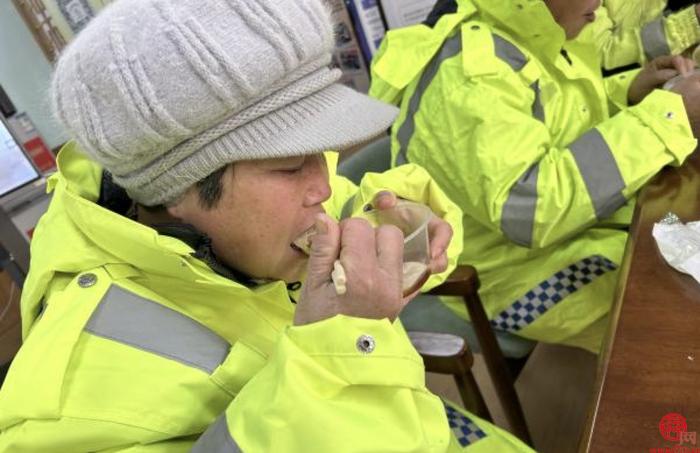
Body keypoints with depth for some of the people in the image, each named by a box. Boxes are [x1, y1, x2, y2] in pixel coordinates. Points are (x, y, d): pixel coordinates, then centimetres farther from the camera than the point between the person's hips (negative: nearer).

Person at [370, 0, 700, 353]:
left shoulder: (529, 34, 0)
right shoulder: (469, 76, -27)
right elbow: (528, 209, -36)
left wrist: (633, 92, -3)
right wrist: (665, 115, -29)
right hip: (517, 272, -9)